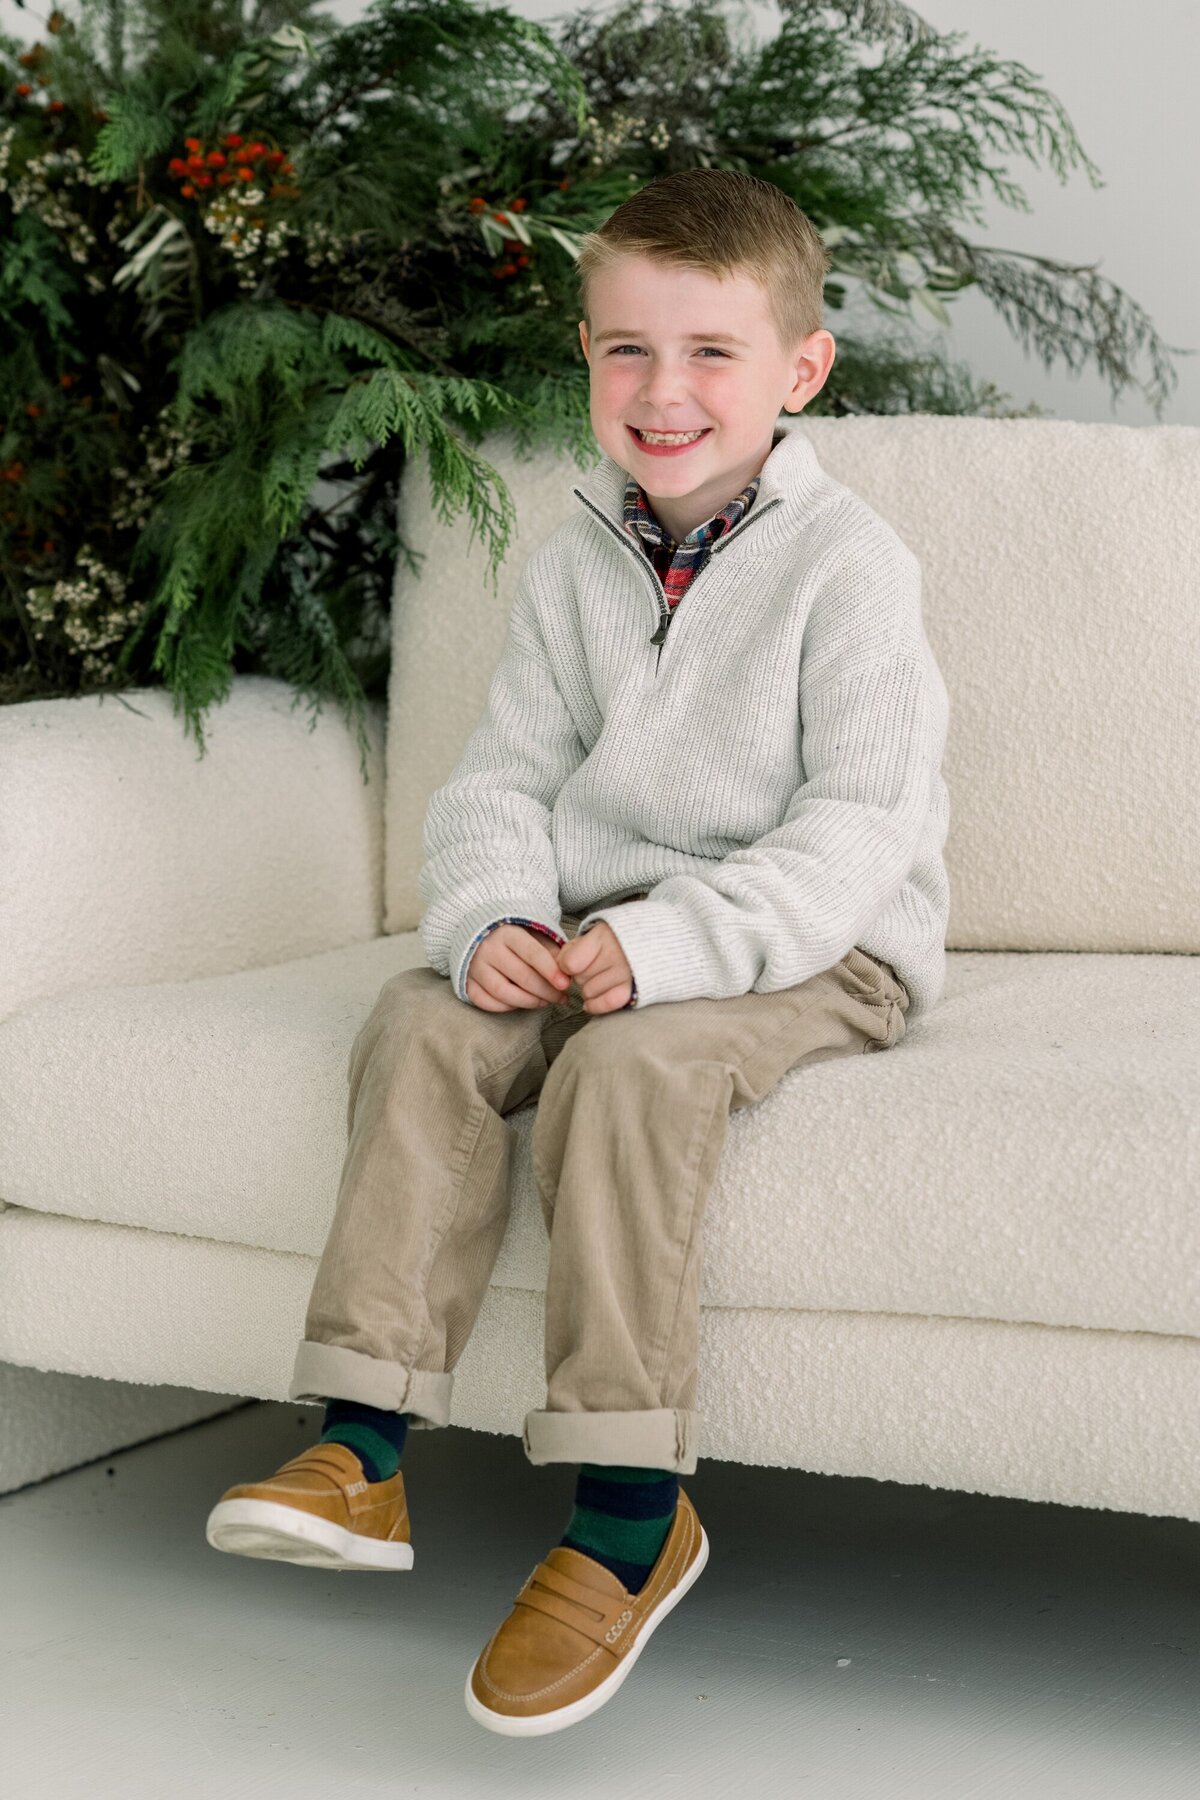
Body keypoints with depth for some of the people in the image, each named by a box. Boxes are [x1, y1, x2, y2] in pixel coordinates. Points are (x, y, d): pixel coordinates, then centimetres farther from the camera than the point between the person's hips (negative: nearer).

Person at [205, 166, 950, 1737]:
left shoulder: (848, 563, -11)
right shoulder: (574, 568, 8)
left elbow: (857, 830, -17)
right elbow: (502, 780, 7)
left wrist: (671, 944, -30)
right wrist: (492, 921, -16)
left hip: (818, 948, -6)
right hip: (601, 931, 6)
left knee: (634, 1060, -33)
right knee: (426, 1021, -19)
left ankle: (630, 1511, -29)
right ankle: (362, 1449, -22)